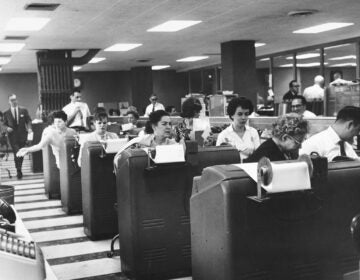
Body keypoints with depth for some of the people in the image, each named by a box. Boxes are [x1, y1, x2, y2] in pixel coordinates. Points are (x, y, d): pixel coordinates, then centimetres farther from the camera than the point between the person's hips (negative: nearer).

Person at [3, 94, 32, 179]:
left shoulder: (24, 110, 6)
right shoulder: (6, 113, 5)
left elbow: (28, 120, 7)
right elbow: (4, 124, 9)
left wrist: (29, 128, -10)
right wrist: (7, 128, -12)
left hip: (22, 135, 2)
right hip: (13, 137, -2)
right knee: (16, 153, -12)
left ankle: (19, 170, 24)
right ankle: (18, 171, -12)